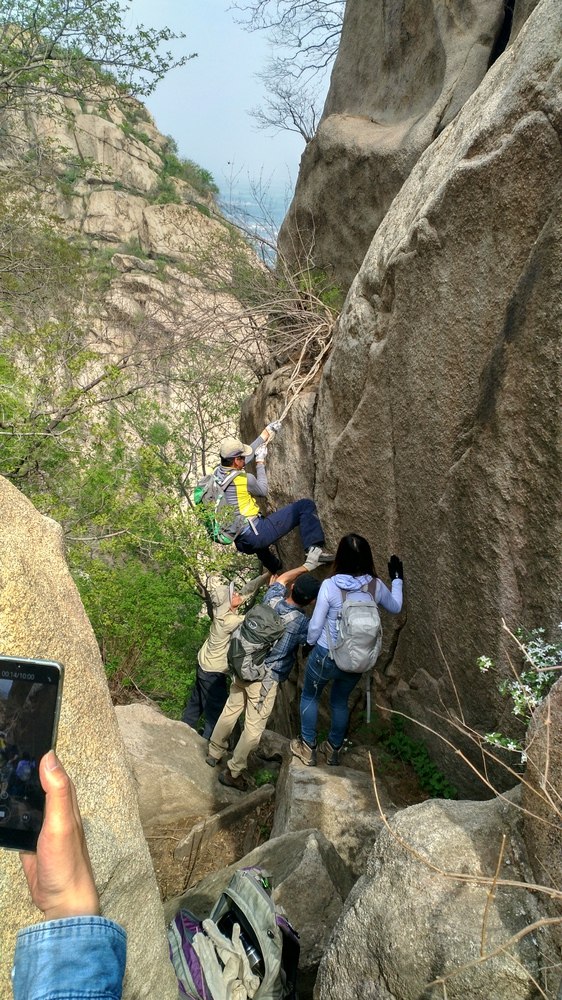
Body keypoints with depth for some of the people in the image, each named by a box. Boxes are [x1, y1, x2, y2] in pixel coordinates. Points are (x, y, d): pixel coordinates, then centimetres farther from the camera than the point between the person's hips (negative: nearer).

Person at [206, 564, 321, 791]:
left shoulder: (272, 598, -8)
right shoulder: (300, 622, -24)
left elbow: (282, 578, 14)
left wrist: (306, 567, 11)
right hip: (265, 679, -7)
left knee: (231, 710, 22)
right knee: (254, 727, 9)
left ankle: (214, 753, 39)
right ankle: (233, 772, 19)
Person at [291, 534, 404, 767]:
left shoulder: (330, 585, -23)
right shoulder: (376, 585, -13)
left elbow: (315, 625, -15)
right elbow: (395, 608, 9)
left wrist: (310, 643, 5)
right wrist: (397, 579, 22)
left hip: (326, 657, -3)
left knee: (309, 697, 24)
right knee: (340, 702, 27)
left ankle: (308, 748, 33)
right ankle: (334, 749, 42)